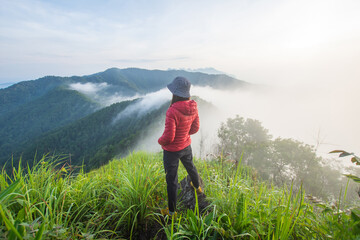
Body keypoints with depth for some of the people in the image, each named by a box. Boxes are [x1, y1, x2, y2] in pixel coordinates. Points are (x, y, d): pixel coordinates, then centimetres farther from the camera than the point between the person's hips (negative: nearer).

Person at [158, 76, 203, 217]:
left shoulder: (172, 111, -32)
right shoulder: (193, 107, -11)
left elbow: (168, 137, -28)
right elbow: (195, 128, 1)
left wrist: (160, 141, -7)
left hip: (172, 150, -6)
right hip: (186, 146, 7)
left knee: (171, 180, 12)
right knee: (190, 167, 34)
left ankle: (171, 211, 32)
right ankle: (197, 187, 63)